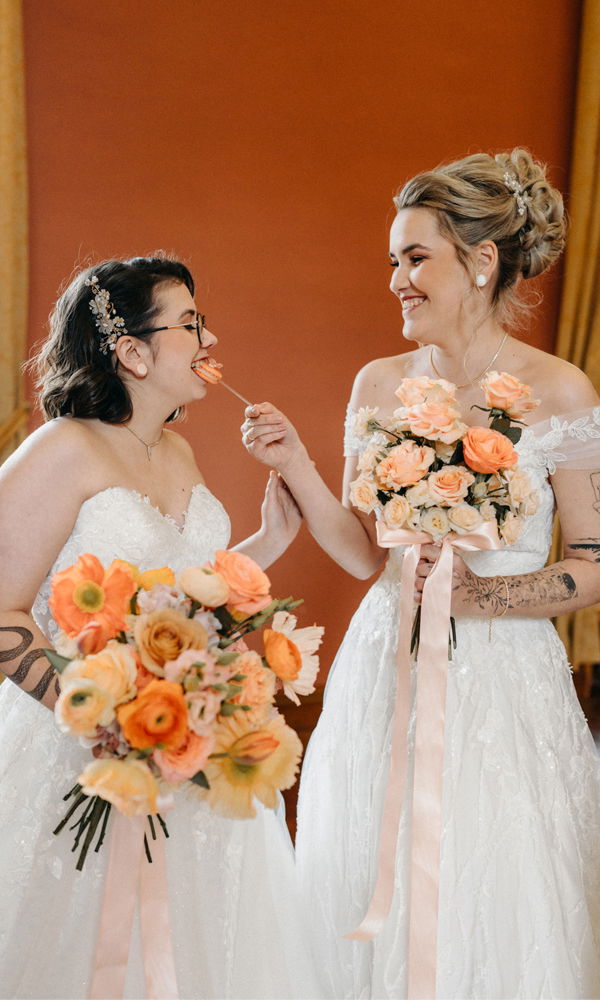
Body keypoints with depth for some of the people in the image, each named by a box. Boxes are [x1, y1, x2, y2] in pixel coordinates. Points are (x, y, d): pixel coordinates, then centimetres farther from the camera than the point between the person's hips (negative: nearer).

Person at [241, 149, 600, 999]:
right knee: (372, 910, 14)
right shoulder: (380, 384, 4)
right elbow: (367, 554, 5)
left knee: (494, 918, 7)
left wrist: (480, 594, -18)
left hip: (504, 681, -4)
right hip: (387, 673, 4)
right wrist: (295, 466, -5)